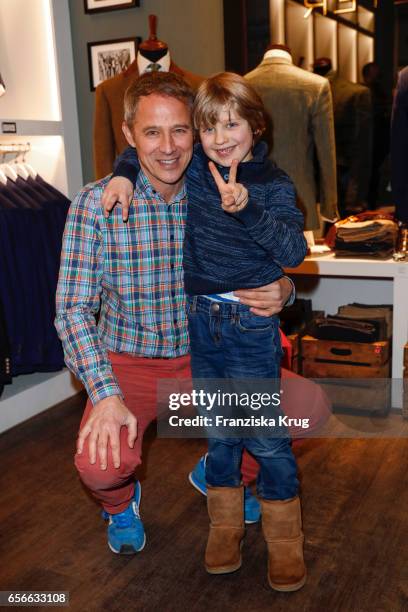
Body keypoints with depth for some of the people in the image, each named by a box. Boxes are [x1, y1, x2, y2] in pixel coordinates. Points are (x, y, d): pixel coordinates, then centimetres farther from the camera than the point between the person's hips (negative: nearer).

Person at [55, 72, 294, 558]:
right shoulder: (96, 203, -13)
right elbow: (73, 308, -14)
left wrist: (281, 290, -20)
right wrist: (105, 394, -26)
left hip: (205, 354, 3)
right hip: (128, 362, -2)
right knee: (99, 466, -29)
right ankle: (121, 501, 14)